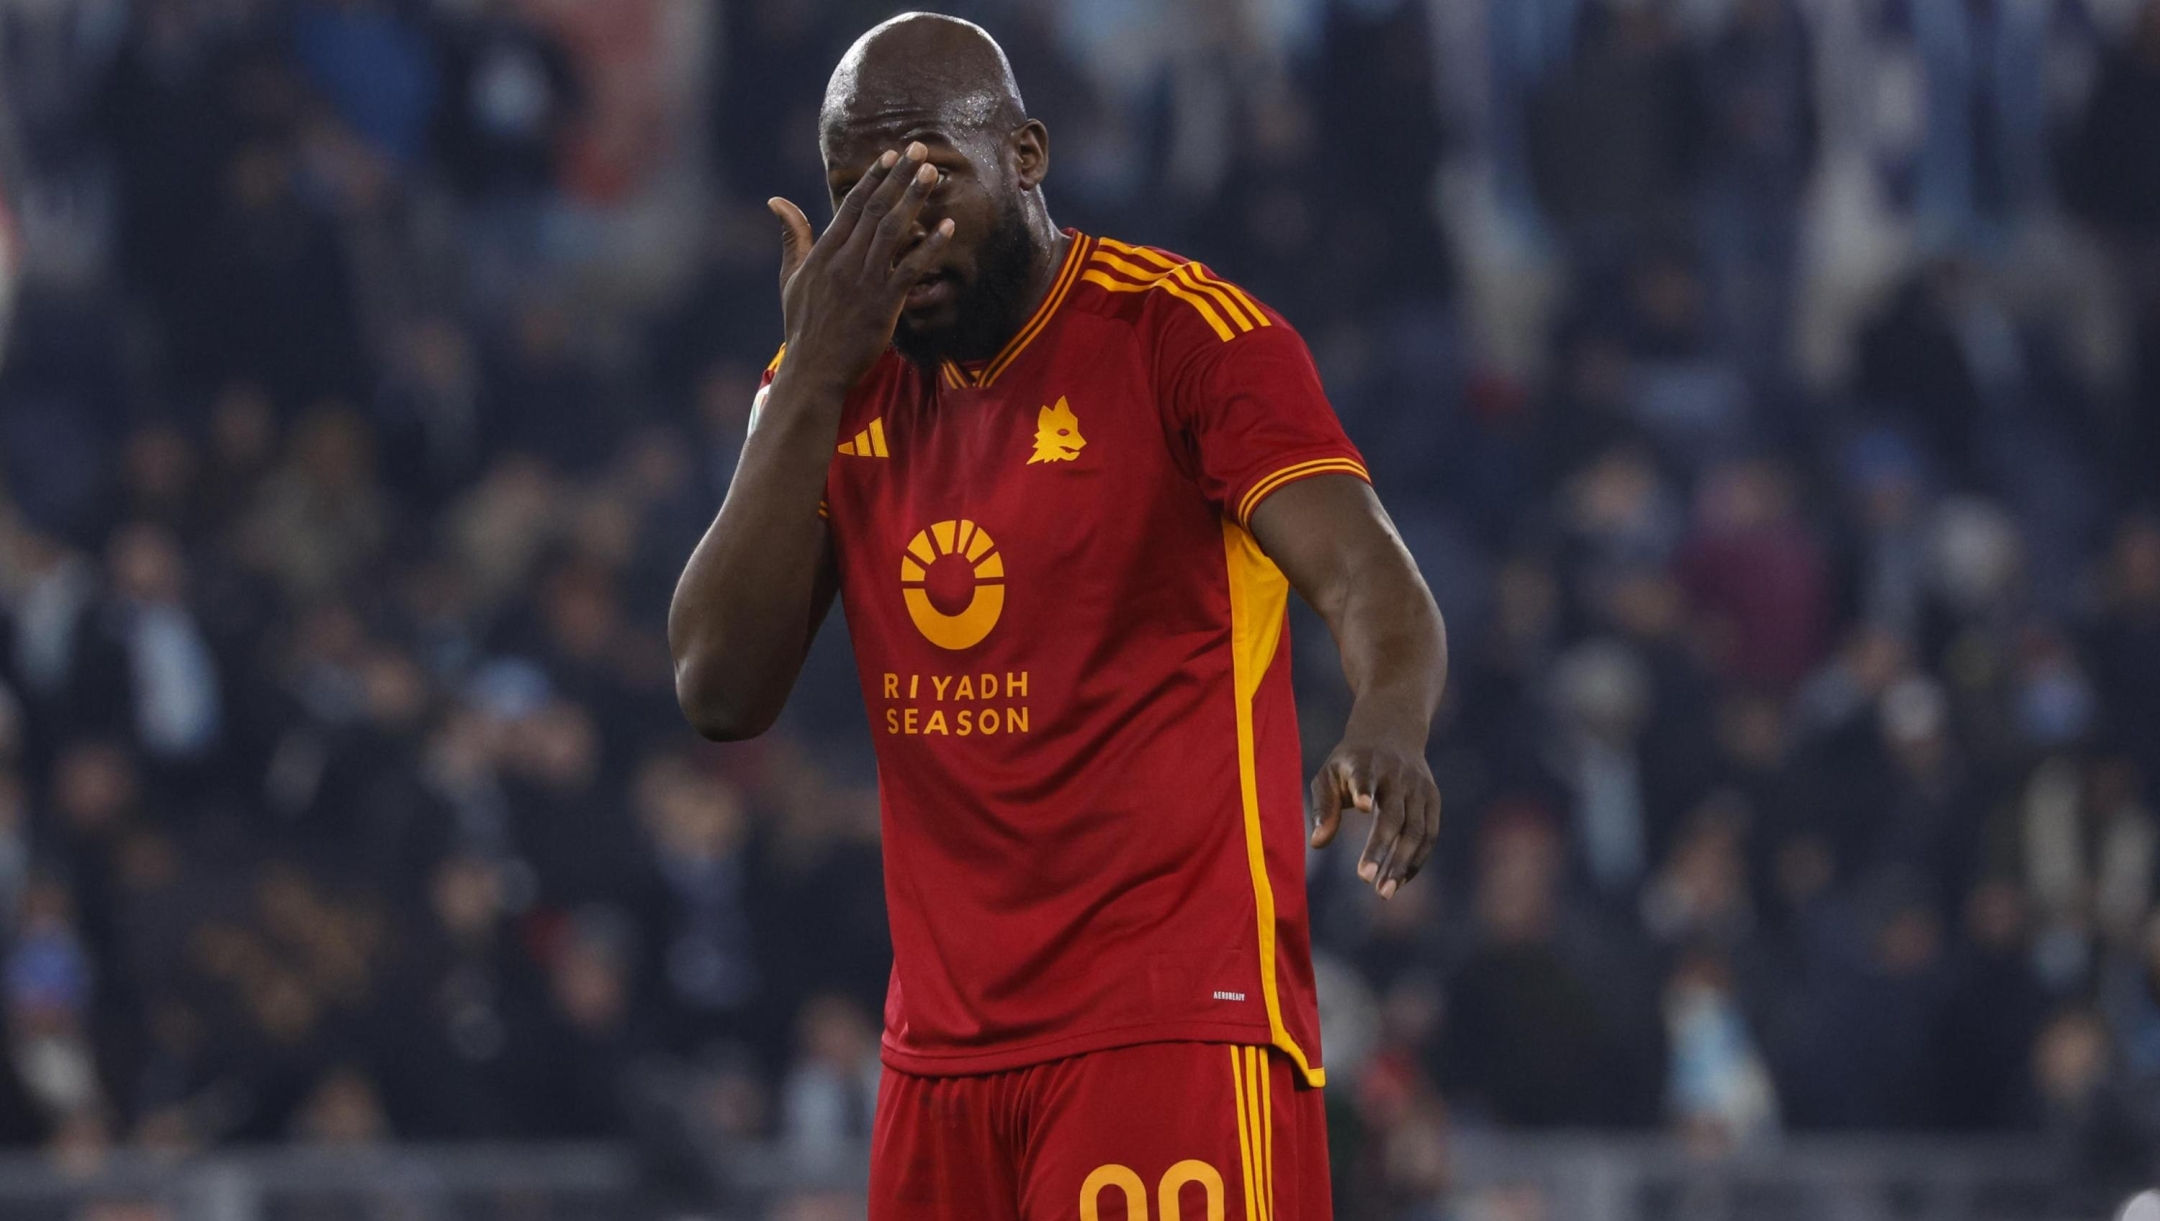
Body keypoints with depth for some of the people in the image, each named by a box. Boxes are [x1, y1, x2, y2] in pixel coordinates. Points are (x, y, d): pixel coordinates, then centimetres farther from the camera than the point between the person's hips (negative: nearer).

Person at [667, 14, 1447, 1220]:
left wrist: (1389, 725, -42)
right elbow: (723, 693, 1)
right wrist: (815, 378, -6)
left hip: (1175, 1023, -6)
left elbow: (1368, 577, -19)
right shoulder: (841, 384, 10)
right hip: (944, 1045, 6)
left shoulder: (1183, 334, -7)